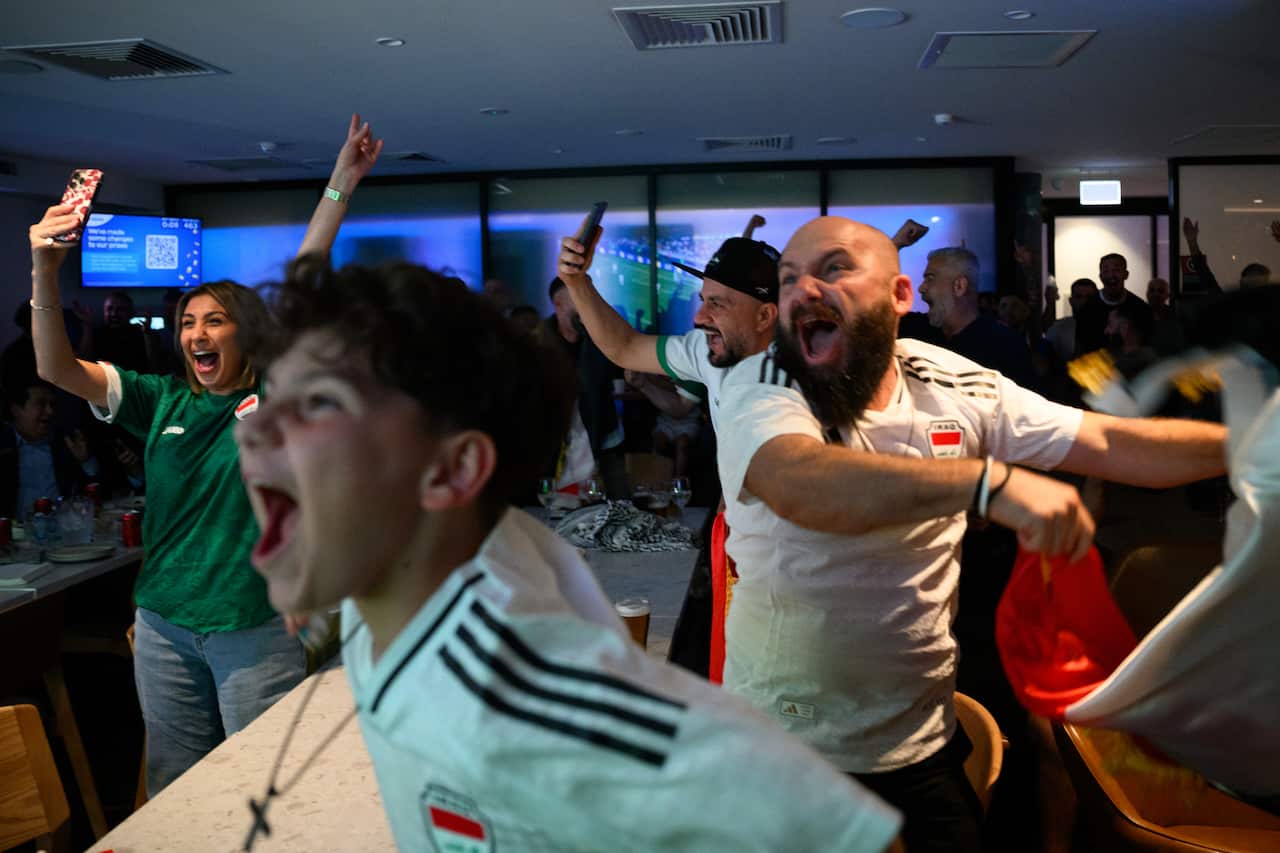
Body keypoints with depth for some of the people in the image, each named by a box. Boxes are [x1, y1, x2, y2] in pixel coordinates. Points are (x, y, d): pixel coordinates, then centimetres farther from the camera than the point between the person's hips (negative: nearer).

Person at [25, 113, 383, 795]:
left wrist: (342, 183, -18)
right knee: (173, 787, 18)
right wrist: (45, 272, -20)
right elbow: (56, 369, -5)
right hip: (164, 624, 4)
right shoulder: (162, 401, 3)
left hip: (256, 628, -3)